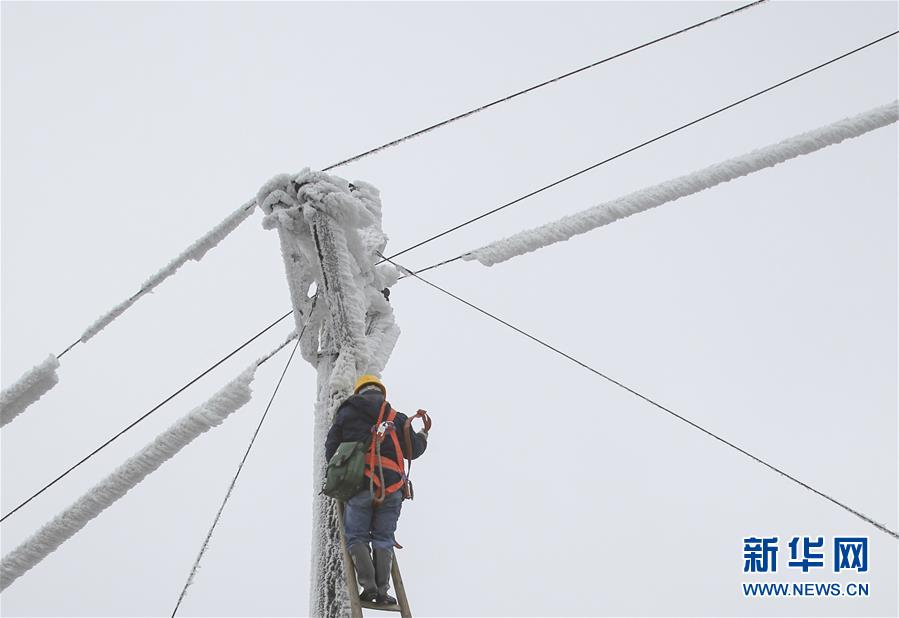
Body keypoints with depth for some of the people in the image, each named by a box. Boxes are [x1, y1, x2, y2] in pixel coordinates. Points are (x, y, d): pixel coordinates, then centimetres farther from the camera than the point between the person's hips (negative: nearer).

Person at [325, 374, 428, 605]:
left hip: (359, 484, -1)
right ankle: (382, 590, 0)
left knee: (356, 537, 7)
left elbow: (330, 451, 11)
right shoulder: (396, 417, 12)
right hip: (391, 487, 2)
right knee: (383, 539, 9)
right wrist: (423, 436, 35)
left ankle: (368, 584, -10)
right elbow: (413, 450, 14)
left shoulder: (346, 414, 9)